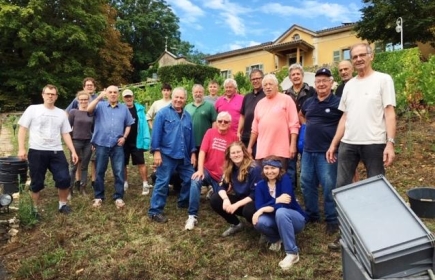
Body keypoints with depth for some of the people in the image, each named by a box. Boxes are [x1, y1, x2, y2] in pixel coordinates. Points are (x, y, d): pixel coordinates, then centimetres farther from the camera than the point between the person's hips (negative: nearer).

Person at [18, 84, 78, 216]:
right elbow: (22, 129, 1)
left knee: (64, 179, -3)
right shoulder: (33, 109, 2)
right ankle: (35, 208, 24)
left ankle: (63, 204, 18)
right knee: (37, 182, 6)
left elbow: (66, 134, 13)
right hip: (37, 151, -2)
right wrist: (21, 148, -9)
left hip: (56, 152, 2)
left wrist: (73, 151, 5)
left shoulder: (61, 113, 12)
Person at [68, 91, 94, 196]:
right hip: (76, 142, -2)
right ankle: (70, 188, 11)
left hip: (88, 142, 2)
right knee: (73, 166, 3)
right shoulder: (73, 112, -3)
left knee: (84, 166, 8)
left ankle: (82, 188, 16)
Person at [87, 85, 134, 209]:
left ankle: (118, 197, 12)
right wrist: (99, 97, -20)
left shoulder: (124, 108, 10)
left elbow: (128, 124, 13)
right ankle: (98, 197, 21)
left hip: (117, 145, 1)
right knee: (100, 171, 8)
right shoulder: (100, 105, 5)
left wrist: (124, 137, 0)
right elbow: (89, 110, -15)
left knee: (119, 172, 1)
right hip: (101, 144, -1)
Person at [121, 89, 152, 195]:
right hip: (123, 142, 2)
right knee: (123, 164, 12)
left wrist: (146, 139, -11)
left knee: (141, 163, 2)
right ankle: (125, 183, 27)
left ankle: (145, 184, 8)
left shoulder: (139, 109, -2)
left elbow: (144, 124, -3)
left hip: (136, 142, -2)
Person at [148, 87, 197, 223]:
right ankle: (154, 211, 7)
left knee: (190, 179, 12)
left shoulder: (187, 116, 13)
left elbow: (191, 136, 17)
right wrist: (156, 151, -14)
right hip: (167, 155, -6)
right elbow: (156, 133, -8)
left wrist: (193, 152, 13)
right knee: (162, 182, -3)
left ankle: (183, 202, 34)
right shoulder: (163, 113, -4)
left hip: (184, 156, 6)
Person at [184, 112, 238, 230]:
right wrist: (200, 170, -21)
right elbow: (202, 151, -9)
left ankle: (214, 192, 40)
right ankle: (192, 216, -23)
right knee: (195, 181, -31)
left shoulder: (233, 137, -6)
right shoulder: (210, 132, -3)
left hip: (222, 175, 1)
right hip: (207, 170, 0)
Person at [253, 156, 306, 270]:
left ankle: (292, 253, -26)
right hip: (277, 221, 4)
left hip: (295, 219, -3)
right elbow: (259, 207, -18)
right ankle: (276, 239, 4)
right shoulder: (260, 185, -5)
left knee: (281, 212, -37)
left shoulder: (285, 179, -17)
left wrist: (264, 209, -30)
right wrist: (276, 201, -33)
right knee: (259, 221, -28)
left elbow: (285, 204, -28)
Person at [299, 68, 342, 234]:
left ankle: (332, 220, 15)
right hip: (308, 151, 6)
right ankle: (311, 215, 29)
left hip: (326, 152, -6)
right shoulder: (309, 102, 10)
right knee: (306, 184, 13)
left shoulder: (338, 102, -6)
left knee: (329, 187, 0)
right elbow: (301, 115, 30)